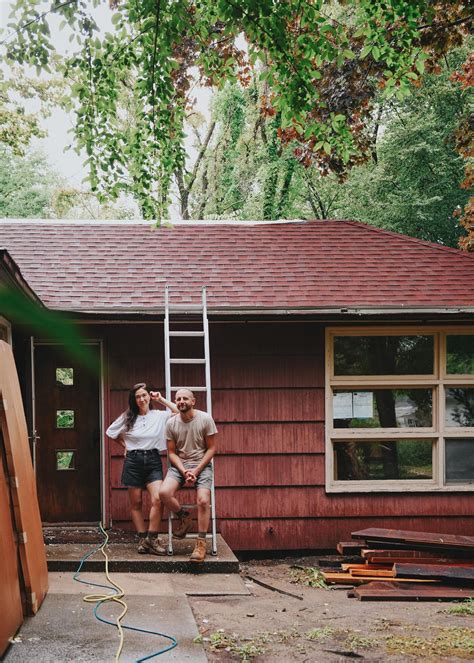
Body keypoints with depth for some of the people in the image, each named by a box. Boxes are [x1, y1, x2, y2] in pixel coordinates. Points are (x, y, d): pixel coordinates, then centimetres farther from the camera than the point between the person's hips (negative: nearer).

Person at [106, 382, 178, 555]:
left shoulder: (160, 416, 2)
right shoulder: (127, 417, 6)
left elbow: (180, 412, -10)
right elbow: (111, 433, 18)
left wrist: (161, 399, -2)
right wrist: (125, 446, 11)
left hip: (153, 460, -1)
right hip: (133, 461, 1)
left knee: (157, 499, -18)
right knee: (135, 503, 4)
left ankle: (151, 539, -10)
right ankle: (142, 538, 11)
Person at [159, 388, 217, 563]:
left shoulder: (205, 419, -7)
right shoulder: (171, 423, -1)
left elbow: (211, 448, -2)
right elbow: (172, 452, 3)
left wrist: (196, 471, -12)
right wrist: (184, 471, -14)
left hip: (201, 464, -2)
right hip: (179, 464, 2)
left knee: (203, 500, -24)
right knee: (164, 492, -25)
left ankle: (201, 544, -11)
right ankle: (183, 517, 5)